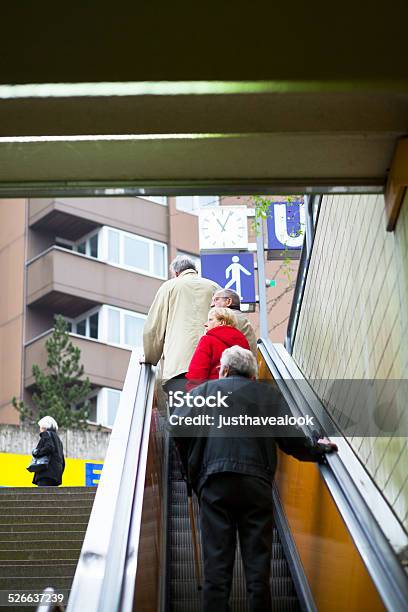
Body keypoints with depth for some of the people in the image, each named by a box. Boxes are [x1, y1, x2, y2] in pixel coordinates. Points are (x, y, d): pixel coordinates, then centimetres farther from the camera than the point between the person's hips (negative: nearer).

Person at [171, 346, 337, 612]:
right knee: (258, 562, 5)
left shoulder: (206, 390, 14)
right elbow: (290, 438, 4)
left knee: (217, 561, 1)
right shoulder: (270, 394, 14)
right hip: (257, 484, 1)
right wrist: (317, 448, 22)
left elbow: (177, 425, 3)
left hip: (215, 482, 0)